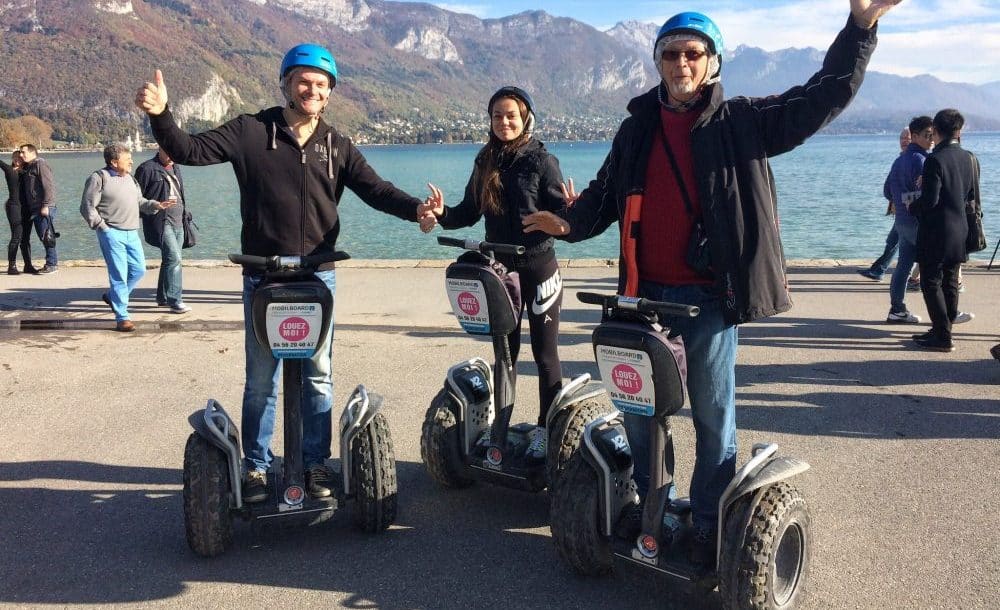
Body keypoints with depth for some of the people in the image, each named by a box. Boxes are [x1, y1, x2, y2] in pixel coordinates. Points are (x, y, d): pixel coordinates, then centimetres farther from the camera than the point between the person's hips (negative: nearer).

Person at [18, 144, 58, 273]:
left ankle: (52, 264, -6)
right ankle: (51, 263, 14)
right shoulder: (27, 167, 21)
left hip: (44, 209, -9)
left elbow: (48, 186, -17)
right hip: (34, 209, 9)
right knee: (42, 236, 10)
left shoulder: (40, 164, -8)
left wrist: (45, 205, -21)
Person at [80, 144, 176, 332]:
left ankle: (112, 296, 32)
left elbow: (140, 202, 23)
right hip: (111, 233, -7)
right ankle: (122, 317, 1)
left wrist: (156, 205, 6)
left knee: (139, 269, 9)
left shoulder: (130, 178, 17)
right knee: (119, 274, -6)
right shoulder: (99, 178, -6)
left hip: (131, 233, 7)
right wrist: (101, 226, -11)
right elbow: (87, 207, -7)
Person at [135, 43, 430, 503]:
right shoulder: (250, 131, -1)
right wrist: (160, 116, -22)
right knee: (261, 379, 7)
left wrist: (415, 208, -22)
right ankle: (257, 466, 21)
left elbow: (375, 189, -4)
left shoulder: (337, 146, 6)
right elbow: (190, 151, -4)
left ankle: (315, 464, 21)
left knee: (318, 375, 8)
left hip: (319, 275, 2)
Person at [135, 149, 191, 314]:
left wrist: (186, 213, 22)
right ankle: (175, 301, -14)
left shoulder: (175, 168, 18)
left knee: (169, 260, 12)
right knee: (173, 258, -15)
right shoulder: (147, 169, -6)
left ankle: (163, 297, 22)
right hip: (161, 222, -8)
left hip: (178, 223, 8)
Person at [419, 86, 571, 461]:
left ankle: (546, 428, 14)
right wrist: (442, 215, -10)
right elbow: (470, 212, 8)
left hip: (538, 266, -5)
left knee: (544, 352, 4)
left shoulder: (542, 161, -8)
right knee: (504, 350, 14)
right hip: (500, 268, 5)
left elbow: (560, 213, -11)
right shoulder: (486, 162, 5)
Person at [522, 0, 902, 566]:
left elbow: (822, 99, -7)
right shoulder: (637, 127, 10)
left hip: (710, 297, -4)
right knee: (637, 404, 14)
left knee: (713, 412, 5)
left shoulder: (741, 121, -1)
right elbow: (606, 192, 14)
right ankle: (649, 504, 34)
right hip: (645, 292, 4)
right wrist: (572, 222, -3)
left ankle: (708, 522, 20)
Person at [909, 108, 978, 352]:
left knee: (931, 284, -1)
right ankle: (943, 330, 23)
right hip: (959, 233, 7)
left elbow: (929, 200, -20)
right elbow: (972, 195, 12)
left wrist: (913, 207, -1)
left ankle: (943, 338, -1)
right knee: (950, 282, 15)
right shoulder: (970, 159, 4)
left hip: (935, 233, -7)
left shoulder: (935, 160, -17)